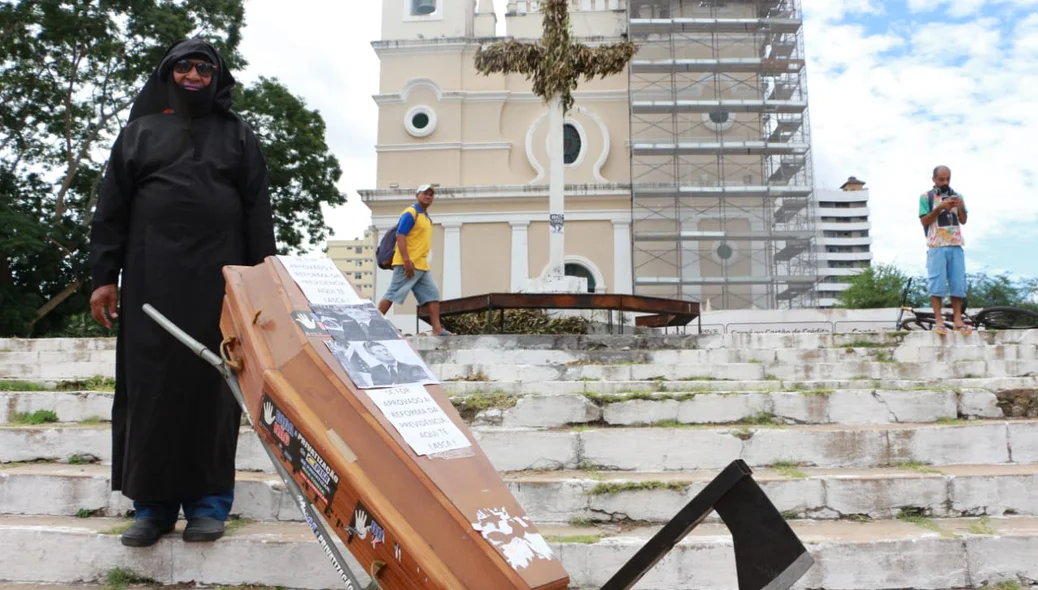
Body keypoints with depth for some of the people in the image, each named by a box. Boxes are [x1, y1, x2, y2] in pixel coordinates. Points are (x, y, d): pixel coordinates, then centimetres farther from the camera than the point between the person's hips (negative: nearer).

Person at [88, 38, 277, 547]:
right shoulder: (139, 131, 14)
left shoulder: (238, 137, 11)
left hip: (218, 277, -1)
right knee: (150, 385, 1)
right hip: (152, 276, 2)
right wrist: (103, 276, 1)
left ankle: (209, 501, 7)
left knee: (211, 384, -1)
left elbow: (258, 213, 6)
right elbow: (111, 208, 10)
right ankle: (153, 503, 10)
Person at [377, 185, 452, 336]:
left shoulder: (426, 217, 19)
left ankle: (437, 328, 2)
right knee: (392, 295, -5)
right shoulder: (410, 213, -8)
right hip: (408, 265, -9)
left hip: (422, 266, 9)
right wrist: (406, 261, -24)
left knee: (433, 294, 3)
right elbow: (400, 236, -17)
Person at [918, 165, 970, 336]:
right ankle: (938, 321, -7)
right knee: (937, 282, -7)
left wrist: (961, 207, -5)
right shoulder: (926, 197, 5)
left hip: (956, 245, 4)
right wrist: (940, 207, -14)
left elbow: (963, 221, 13)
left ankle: (958, 320, 3)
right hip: (937, 245, -4)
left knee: (958, 282, 0)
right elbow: (924, 221, -2)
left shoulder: (956, 196, 17)